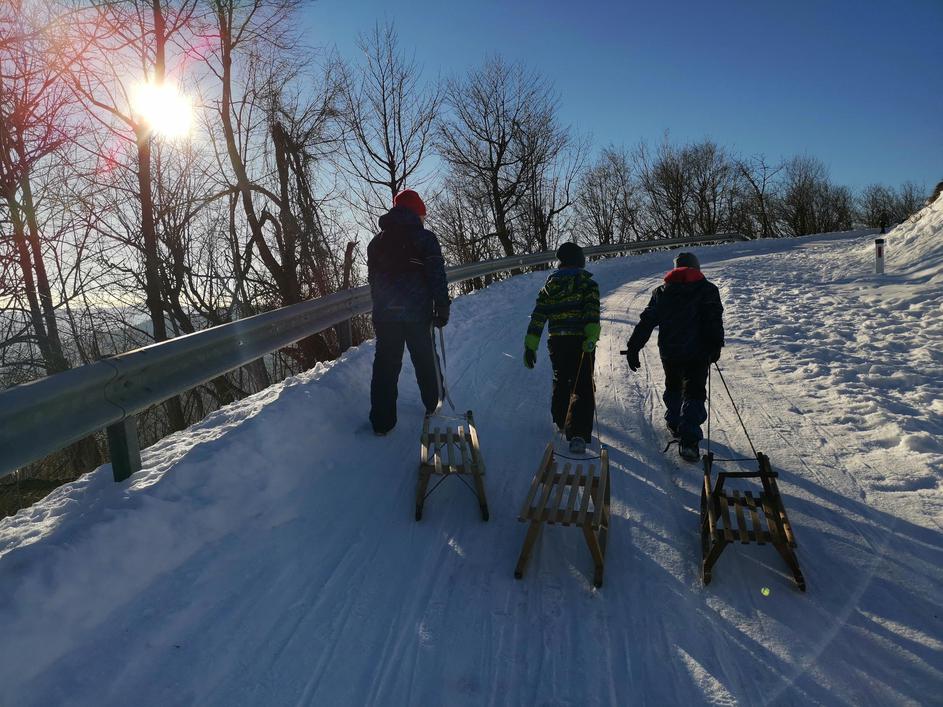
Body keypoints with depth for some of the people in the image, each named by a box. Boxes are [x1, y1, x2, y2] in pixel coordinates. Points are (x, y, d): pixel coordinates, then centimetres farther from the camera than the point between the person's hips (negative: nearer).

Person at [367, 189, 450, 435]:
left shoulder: (377, 242, 12)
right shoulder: (425, 238, -4)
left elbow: (373, 281, 16)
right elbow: (437, 277, -8)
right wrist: (442, 308, -3)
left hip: (384, 313, 3)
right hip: (417, 313, -3)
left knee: (385, 364, 5)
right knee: (425, 359, 15)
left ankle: (381, 422, 5)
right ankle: (433, 404, 33)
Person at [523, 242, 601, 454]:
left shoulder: (549, 286, 10)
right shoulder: (587, 283, -1)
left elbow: (537, 317, 5)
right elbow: (592, 313, -18)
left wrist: (530, 347, 6)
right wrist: (591, 337, -25)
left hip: (556, 342, 4)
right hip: (580, 342, -4)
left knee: (561, 381, 23)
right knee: (582, 388, -5)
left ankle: (561, 422, 39)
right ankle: (578, 434, -19)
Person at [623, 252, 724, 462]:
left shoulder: (661, 292, 9)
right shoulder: (707, 289, 2)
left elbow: (646, 321, 5)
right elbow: (714, 319, -10)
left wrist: (633, 348, 6)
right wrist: (716, 344, -9)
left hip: (669, 352, 3)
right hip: (698, 352, -3)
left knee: (673, 387, 24)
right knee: (694, 392, -2)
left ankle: (674, 424, 37)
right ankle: (688, 439, -15)